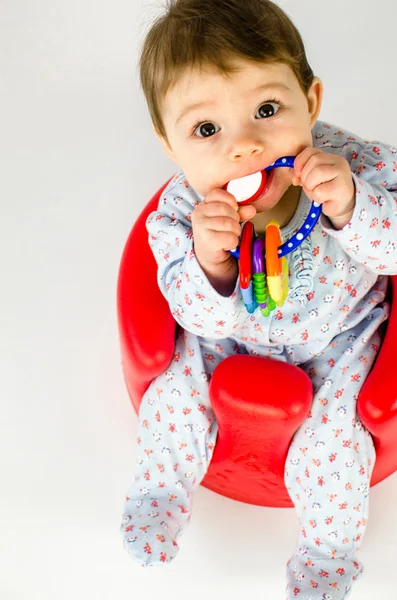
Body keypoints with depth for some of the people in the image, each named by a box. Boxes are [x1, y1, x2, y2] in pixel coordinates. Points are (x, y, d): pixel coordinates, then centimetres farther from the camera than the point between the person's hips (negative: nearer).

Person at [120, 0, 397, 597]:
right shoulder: (181, 212, -28)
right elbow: (204, 318, -23)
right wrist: (209, 264, -47)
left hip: (337, 332, -1)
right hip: (226, 330, 2)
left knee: (330, 438, -10)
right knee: (172, 398, -2)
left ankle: (330, 543, 22)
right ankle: (162, 489, 32)